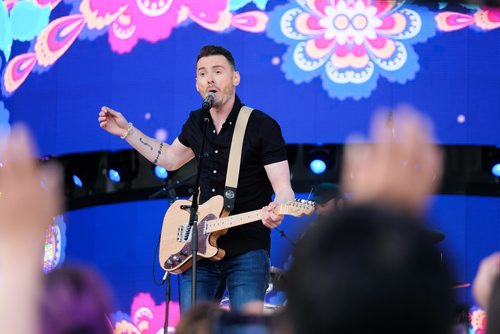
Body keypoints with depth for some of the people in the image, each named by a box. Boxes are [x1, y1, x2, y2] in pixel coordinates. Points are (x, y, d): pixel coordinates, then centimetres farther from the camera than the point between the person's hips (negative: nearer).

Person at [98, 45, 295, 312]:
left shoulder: (262, 126, -10)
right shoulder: (196, 123, 9)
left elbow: (283, 188, -13)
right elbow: (170, 159, 28)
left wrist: (276, 209, -36)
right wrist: (126, 131, 22)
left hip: (247, 252, -6)